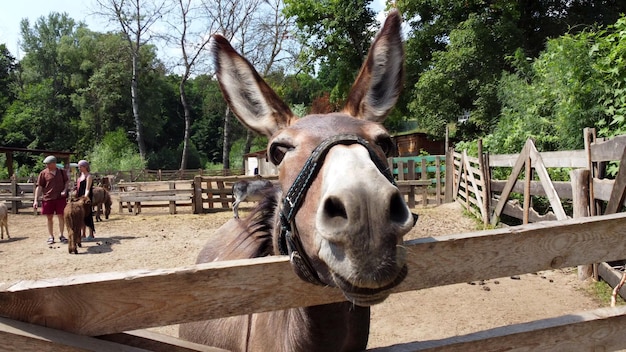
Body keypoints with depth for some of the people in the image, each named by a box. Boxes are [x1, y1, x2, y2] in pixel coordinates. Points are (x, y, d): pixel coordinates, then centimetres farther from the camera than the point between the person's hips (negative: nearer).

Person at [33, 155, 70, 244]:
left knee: (61, 216, 4)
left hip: (60, 197, 1)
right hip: (48, 198, 0)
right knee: (49, 218, 7)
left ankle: (61, 235, 17)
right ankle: (51, 236, 19)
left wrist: (65, 190, -2)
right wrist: (35, 200, -6)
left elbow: (67, 181, 16)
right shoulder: (43, 173, -2)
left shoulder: (61, 172, 2)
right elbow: (39, 187, -2)